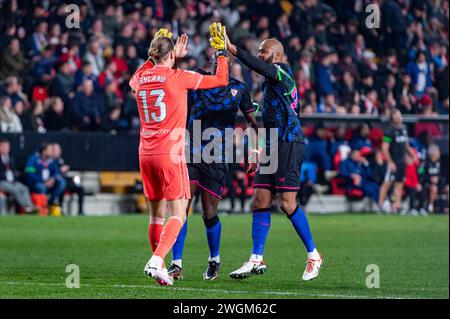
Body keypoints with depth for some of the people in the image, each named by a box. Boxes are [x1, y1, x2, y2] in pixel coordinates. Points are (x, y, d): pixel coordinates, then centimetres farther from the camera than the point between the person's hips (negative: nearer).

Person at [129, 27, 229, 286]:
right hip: (170, 153, -6)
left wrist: (167, 56, 38)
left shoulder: (141, 78, 6)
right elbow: (221, 80, 1)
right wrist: (222, 53, 15)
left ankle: (159, 267, 14)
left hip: (146, 153, 6)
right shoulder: (178, 77, -7)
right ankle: (156, 261, -23)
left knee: (157, 213, 13)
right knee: (178, 214, -5)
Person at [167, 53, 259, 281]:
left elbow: (253, 122, 13)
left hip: (217, 159, 0)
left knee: (209, 214, 0)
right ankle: (176, 265, -8)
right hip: (191, 153, 1)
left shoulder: (238, 89, 6)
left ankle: (214, 260, 25)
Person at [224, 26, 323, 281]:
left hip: (288, 145, -10)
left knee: (288, 203, -10)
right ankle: (257, 260, 1)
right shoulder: (273, 80, 21)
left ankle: (313, 255, 2)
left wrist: (231, 49, -34)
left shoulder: (282, 71, -7)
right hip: (273, 146, 10)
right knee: (261, 202, 2)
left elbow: (258, 66, -27)